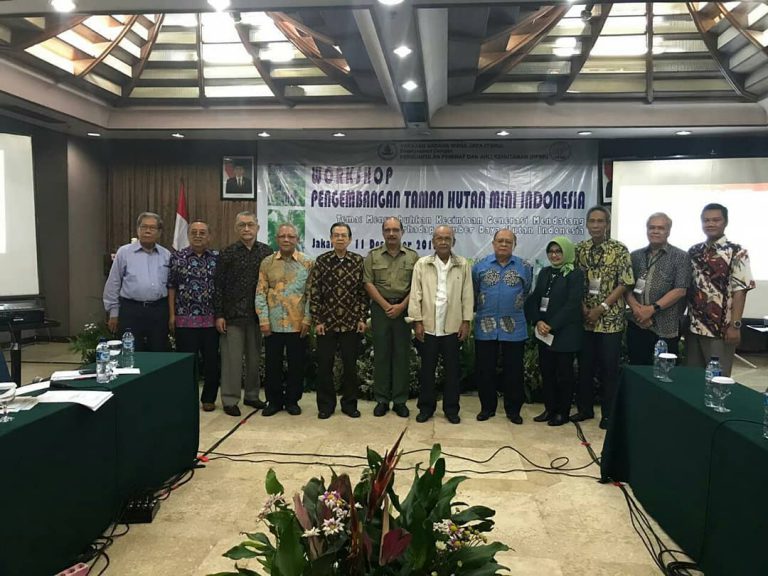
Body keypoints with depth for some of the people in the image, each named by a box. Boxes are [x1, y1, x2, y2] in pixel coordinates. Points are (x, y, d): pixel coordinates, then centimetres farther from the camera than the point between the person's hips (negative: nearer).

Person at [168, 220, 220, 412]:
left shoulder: (218, 258, 4)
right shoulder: (177, 257, 3)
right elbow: (171, 288, 4)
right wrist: (172, 315, -1)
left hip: (212, 319, 1)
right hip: (185, 319, -1)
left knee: (212, 360, 6)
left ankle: (208, 398, 21)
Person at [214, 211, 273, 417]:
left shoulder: (267, 252, 4)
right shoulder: (227, 253, 0)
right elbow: (218, 286, -1)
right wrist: (219, 315, -6)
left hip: (257, 314, 2)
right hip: (232, 315, -2)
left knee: (255, 357, 11)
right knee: (232, 358, 1)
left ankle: (252, 395, 25)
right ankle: (230, 399, 11)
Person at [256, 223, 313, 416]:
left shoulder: (307, 264, 2)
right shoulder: (267, 263, 5)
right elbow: (260, 293, 3)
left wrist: (307, 319, -6)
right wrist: (263, 319, -4)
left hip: (298, 324, -1)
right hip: (273, 324, 1)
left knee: (296, 364, 7)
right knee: (272, 364, 8)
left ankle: (292, 400, 22)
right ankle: (274, 400, 23)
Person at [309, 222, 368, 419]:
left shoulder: (359, 261, 1)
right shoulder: (321, 261, -1)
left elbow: (363, 292, 3)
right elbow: (314, 293, -1)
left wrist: (362, 318, -1)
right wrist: (317, 320, -5)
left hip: (351, 323, 0)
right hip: (326, 322, 0)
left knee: (350, 366, 8)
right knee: (324, 366, 5)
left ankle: (349, 404, 23)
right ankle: (325, 405, 20)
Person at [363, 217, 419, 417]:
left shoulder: (412, 256, 4)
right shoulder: (373, 256, 5)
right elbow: (368, 283, -1)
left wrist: (401, 306, -10)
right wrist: (386, 305, -9)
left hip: (404, 309, 0)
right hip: (380, 308, 0)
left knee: (402, 354, 3)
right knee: (381, 354, 4)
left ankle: (400, 401, 11)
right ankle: (381, 399, 12)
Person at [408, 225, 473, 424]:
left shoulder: (463, 265, 3)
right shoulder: (422, 264, 1)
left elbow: (467, 295, 3)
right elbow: (415, 294, -1)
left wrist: (466, 322, -1)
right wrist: (417, 321, -5)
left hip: (453, 326, 0)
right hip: (428, 326, 0)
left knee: (452, 370, 8)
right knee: (427, 369, 8)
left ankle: (451, 409, 20)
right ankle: (426, 407, 21)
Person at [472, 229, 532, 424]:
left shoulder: (525, 267, 2)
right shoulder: (480, 266, 2)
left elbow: (528, 294, 10)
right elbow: (472, 293, 8)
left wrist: (516, 310, 11)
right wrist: (480, 310, 10)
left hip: (514, 328, 0)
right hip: (485, 327, 0)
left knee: (514, 371, 6)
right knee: (484, 370, 7)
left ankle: (513, 410, 19)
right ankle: (487, 407, 21)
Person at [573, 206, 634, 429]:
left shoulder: (619, 250, -6)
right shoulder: (579, 249, 4)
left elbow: (624, 284, -9)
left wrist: (602, 307, -14)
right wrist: (582, 307, -7)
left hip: (611, 319, -3)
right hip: (585, 319, 3)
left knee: (609, 368, 4)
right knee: (585, 366, 11)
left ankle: (609, 413, 16)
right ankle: (585, 408, 25)